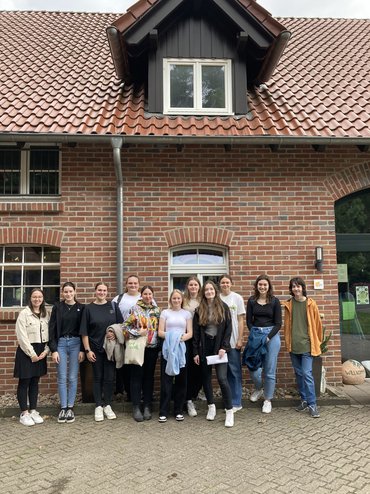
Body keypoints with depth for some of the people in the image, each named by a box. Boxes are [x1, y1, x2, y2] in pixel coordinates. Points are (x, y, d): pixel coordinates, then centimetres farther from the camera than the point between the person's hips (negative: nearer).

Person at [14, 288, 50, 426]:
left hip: (40, 352, 5)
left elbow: (49, 334, 7)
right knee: (24, 382, 3)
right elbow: (22, 336, -13)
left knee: (35, 382, 12)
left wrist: (46, 350, -5)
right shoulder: (24, 313, -7)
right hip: (26, 351, -5)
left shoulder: (46, 314, 8)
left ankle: (33, 411, 20)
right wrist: (32, 354, -14)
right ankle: (24, 414, 10)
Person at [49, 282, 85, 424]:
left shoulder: (81, 308, 2)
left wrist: (82, 350, -4)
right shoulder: (57, 307, 2)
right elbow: (52, 329, 0)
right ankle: (63, 408, 12)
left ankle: (70, 408, 14)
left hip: (75, 343, 0)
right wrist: (53, 350, -6)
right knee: (62, 378, 2)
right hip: (61, 343, 0)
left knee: (73, 378, 4)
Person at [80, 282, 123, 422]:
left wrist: (115, 333, -12)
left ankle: (107, 405, 18)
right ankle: (98, 406, 17)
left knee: (110, 377, 5)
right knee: (98, 377, 7)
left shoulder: (113, 306, 5)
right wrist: (87, 350, -6)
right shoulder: (89, 308, 0)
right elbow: (84, 332, -1)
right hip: (95, 349, -1)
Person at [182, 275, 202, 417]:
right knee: (187, 369, -3)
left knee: (199, 369, 4)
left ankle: (191, 397, 23)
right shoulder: (183, 300, 2)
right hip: (186, 337, -1)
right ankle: (189, 401, 7)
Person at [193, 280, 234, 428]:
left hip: (219, 346, -3)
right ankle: (211, 406, 26)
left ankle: (229, 411, -2)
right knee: (206, 378, 9)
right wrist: (196, 352, 0)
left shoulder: (223, 307, 0)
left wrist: (224, 347, -12)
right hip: (204, 346, 3)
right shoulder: (199, 310, 5)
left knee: (222, 378, -11)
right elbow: (196, 332, 5)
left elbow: (228, 328, -3)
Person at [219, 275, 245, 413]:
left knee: (234, 371, 3)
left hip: (233, 341, -2)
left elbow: (240, 321, 1)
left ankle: (236, 402, 12)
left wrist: (240, 339, -5)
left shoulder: (237, 298, 1)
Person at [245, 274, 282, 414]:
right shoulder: (252, 300, 5)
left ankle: (268, 400, 18)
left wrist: (268, 337, -11)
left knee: (270, 370, 2)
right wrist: (255, 335, -8)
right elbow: (249, 321, 6)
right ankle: (258, 389, 30)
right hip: (255, 335, 2)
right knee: (253, 367, -1)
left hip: (271, 335, -1)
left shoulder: (275, 301, -1)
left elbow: (278, 323, -2)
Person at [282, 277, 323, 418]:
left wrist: (317, 342, 8)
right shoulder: (288, 305, 4)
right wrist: (288, 342, 12)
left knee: (307, 373, -8)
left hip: (307, 344, -3)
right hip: (293, 345, 3)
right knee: (299, 374, 11)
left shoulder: (310, 304, -3)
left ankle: (312, 404, 0)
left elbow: (317, 323, 4)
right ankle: (304, 400, 24)